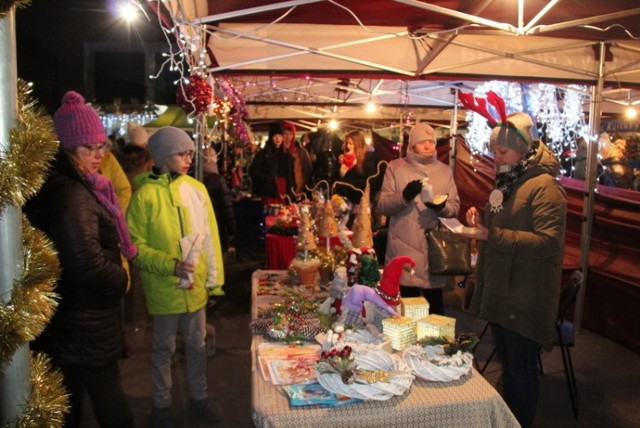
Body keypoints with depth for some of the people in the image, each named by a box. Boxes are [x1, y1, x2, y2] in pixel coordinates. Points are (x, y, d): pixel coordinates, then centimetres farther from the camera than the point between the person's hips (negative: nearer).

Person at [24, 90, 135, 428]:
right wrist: (121, 280, -12)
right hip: (87, 323, -10)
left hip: (66, 320, 10)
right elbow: (88, 262, -30)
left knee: (69, 399, 23)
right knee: (108, 401, 5)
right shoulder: (70, 194, -24)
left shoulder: (72, 186, 7)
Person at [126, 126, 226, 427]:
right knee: (164, 349, 15)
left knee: (197, 345, 18)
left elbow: (210, 236, 1)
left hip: (196, 286, 3)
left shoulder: (196, 189, -4)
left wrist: (215, 278, 3)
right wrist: (170, 265, -23)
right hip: (163, 289, -3)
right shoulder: (145, 195, -13)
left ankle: (199, 397, 39)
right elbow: (135, 245, -11)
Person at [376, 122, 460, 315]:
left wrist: (442, 206, -14)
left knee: (435, 305, 10)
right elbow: (383, 206, -1)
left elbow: (455, 207, 8)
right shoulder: (395, 167, 4)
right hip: (404, 249, -2)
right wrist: (404, 195, -19)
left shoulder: (445, 170, 12)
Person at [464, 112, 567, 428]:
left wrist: (493, 235, -26)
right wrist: (481, 222, 3)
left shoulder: (544, 186, -15)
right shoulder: (507, 181, 14)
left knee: (521, 368, 4)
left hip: (524, 298, -9)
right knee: (506, 362, 19)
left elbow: (549, 241, -24)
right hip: (499, 291, 9)